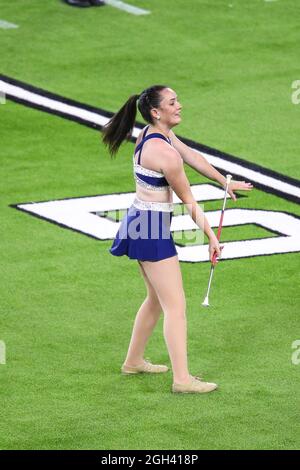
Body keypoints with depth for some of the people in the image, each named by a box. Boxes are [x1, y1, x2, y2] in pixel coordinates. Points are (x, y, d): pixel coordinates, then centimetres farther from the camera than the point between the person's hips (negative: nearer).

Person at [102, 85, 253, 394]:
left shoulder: (151, 132, 5)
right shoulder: (166, 154, -23)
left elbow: (193, 156, 17)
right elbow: (189, 201, -15)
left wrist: (225, 181, 24)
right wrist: (212, 237, -5)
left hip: (139, 221, 10)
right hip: (153, 231, -10)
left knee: (156, 298, 24)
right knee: (176, 306, -7)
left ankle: (134, 361, 34)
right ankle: (182, 379, -7)